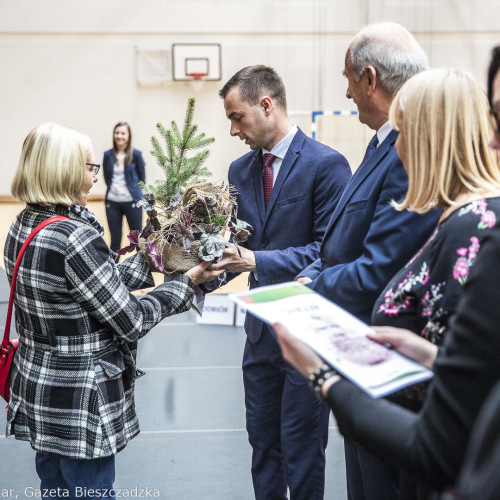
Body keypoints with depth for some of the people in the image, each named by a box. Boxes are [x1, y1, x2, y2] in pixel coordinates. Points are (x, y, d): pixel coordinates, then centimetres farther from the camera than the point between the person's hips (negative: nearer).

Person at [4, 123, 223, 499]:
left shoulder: (24, 225, 2)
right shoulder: (76, 237, -26)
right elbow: (130, 321, -19)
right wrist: (187, 282, -9)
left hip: (36, 388, 9)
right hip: (79, 404, -8)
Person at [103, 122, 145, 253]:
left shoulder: (136, 154, -3)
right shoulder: (108, 155, 2)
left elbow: (142, 178, 5)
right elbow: (106, 177, 13)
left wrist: (135, 191, 3)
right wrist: (113, 187, 2)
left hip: (131, 202, -2)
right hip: (112, 202, 2)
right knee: (115, 239, 8)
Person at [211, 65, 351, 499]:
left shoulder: (327, 164, -14)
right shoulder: (240, 170, 8)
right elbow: (241, 244, 10)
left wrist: (257, 261, -26)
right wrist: (210, 269, -10)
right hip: (262, 329, 7)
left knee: (301, 448, 7)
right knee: (262, 443, 19)